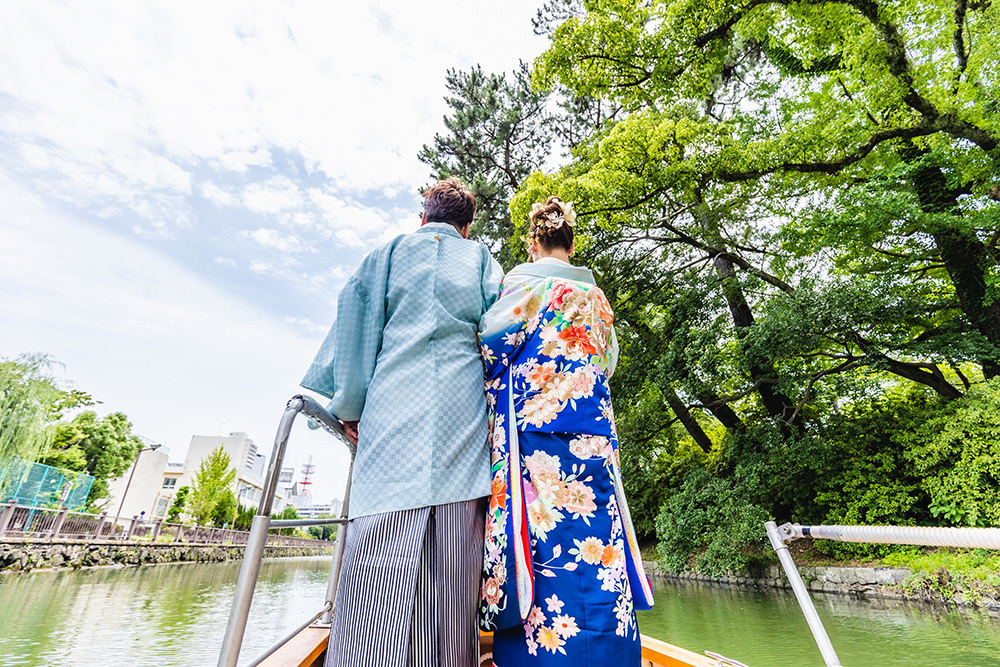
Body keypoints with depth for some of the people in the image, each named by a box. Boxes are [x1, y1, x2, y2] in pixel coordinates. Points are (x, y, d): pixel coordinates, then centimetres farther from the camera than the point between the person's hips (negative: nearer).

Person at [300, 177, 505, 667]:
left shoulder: (391, 252, 18)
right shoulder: (482, 260, 18)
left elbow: (355, 326, 8)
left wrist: (349, 406, 8)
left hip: (395, 408, 0)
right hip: (464, 415, 1)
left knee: (379, 568, -3)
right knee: (454, 570, 2)